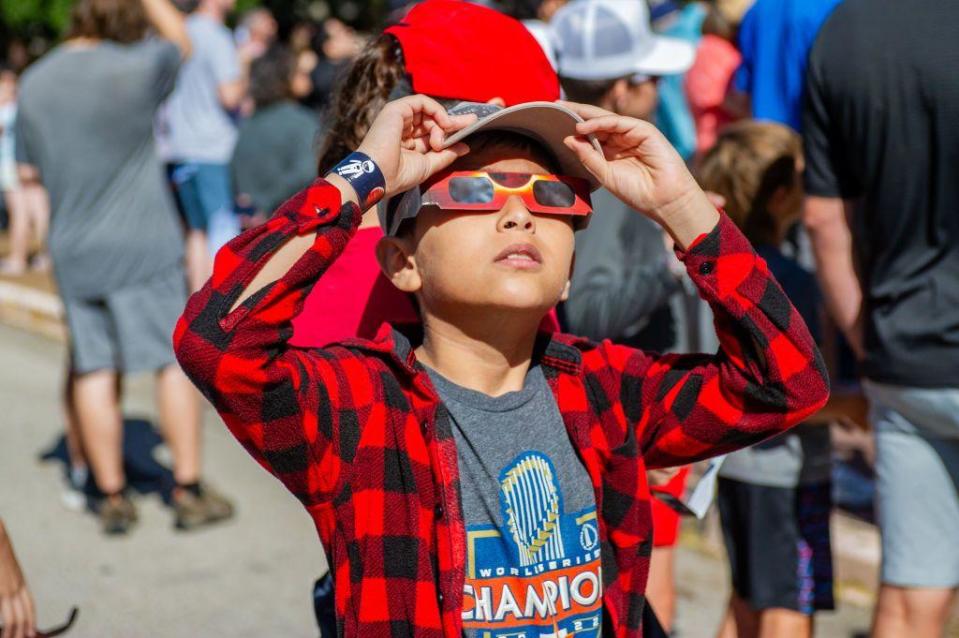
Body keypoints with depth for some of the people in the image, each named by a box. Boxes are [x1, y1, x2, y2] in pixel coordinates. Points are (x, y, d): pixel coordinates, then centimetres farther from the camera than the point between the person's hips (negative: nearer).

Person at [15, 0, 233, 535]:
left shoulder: (35, 84, 2)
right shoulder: (134, 70, -14)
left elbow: (29, 170, 10)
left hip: (74, 252, 5)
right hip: (144, 246, -4)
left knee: (95, 373, 8)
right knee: (175, 361, 4)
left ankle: (112, 497, 12)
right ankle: (189, 491, 7)